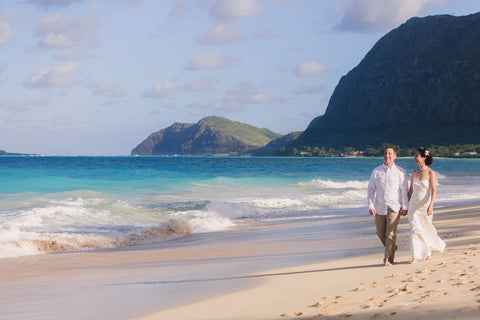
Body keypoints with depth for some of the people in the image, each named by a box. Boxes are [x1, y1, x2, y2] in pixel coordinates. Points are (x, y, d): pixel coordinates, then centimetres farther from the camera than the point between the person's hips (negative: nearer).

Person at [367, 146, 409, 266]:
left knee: (390, 234, -10)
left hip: (394, 207, -3)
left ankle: (388, 259, -5)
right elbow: (371, 189, 8)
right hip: (379, 207, 3)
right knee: (380, 233, 7)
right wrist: (371, 206, -2)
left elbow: (404, 190, 3)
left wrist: (404, 207, -3)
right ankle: (392, 248, 33)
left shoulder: (400, 172, 3)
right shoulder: (376, 171, 8)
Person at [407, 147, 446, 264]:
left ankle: (428, 251, 35)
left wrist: (431, 206, -26)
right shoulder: (414, 173, 6)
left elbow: (433, 190, -15)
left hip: (425, 205, -3)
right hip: (414, 205, 3)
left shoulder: (430, 173, -9)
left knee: (425, 230, 10)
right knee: (414, 230, -8)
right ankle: (416, 257, -6)